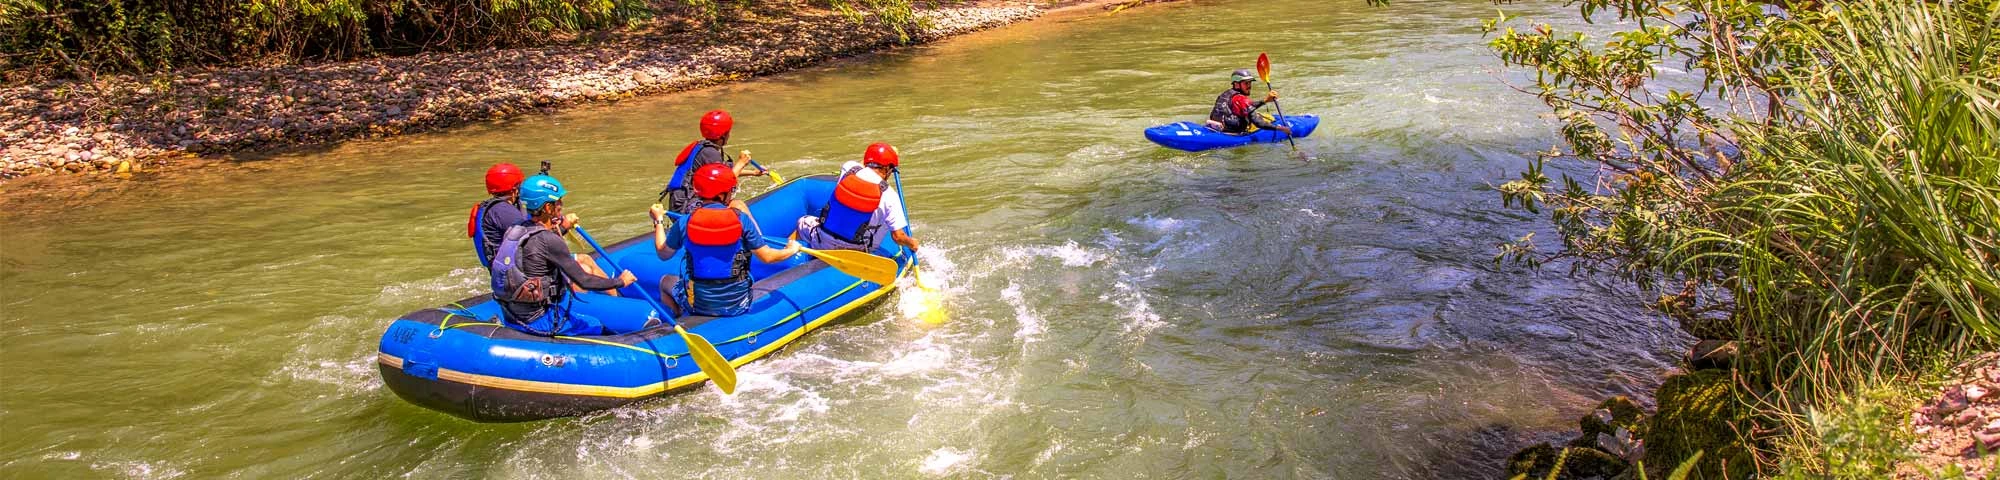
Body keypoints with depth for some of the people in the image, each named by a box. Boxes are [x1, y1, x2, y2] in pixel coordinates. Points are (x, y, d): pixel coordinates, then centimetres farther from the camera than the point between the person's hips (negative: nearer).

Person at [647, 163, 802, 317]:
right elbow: (767, 256, -9)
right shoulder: (742, 219, -14)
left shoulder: (685, 223, -12)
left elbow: (663, 254, 4)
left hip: (699, 305, 0)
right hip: (738, 306, 0)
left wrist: (658, 220, 19)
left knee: (666, 281, 30)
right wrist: (791, 250, 11)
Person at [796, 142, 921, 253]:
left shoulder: (849, 168, -7)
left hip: (822, 244, 3)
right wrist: (912, 244, 7)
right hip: (856, 252, -3)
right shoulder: (889, 196, -15)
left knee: (803, 222, 31)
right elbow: (898, 237, -14)